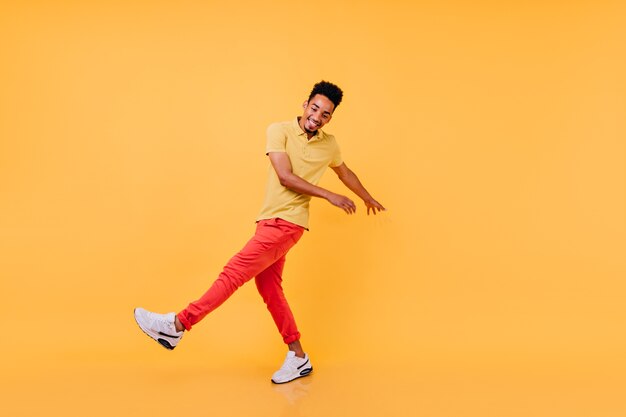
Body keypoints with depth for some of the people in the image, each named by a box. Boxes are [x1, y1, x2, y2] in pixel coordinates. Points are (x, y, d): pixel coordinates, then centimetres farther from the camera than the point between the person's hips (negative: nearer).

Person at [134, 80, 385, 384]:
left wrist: (368, 198, 41)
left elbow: (345, 173, 27)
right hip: (269, 221, 3)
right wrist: (330, 196, -12)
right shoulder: (280, 130, 0)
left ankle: (176, 326, -6)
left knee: (234, 272, -12)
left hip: (287, 223, -2)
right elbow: (285, 176, -10)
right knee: (269, 288, 6)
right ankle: (298, 357, 17)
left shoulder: (329, 145, 7)